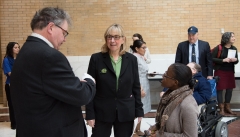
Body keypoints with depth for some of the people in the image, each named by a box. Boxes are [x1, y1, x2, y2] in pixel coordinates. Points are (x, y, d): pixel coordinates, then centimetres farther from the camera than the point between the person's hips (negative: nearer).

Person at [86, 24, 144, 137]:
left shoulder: (131, 59, 2)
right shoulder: (96, 59, -4)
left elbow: (136, 87, 6)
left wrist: (139, 111, 4)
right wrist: (90, 114, -7)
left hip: (126, 113, 2)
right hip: (101, 113, -2)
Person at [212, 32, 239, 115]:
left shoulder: (234, 48, 5)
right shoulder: (218, 48, -9)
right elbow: (212, 59, -12)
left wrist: (235, 60, -12)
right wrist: (223, 60, -21)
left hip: (230, 72, 5)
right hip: (220, 71, -5)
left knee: (230, 89, 10)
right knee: (220, 89, -1)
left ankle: (227, 107, 25)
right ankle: (221, 109, 9)